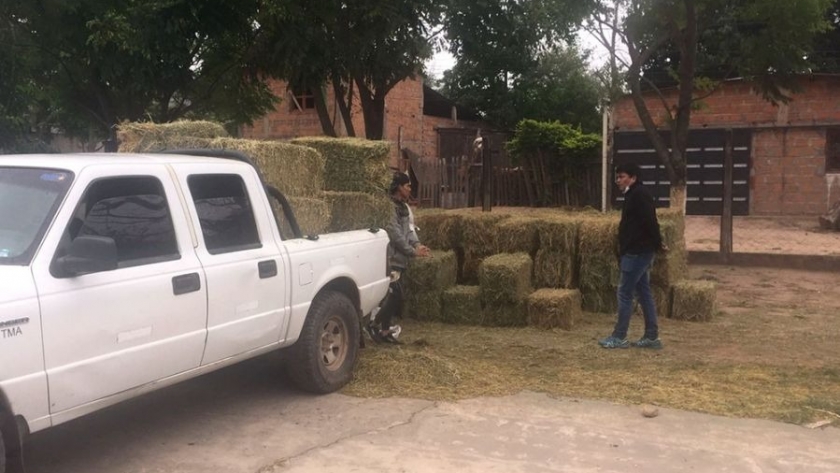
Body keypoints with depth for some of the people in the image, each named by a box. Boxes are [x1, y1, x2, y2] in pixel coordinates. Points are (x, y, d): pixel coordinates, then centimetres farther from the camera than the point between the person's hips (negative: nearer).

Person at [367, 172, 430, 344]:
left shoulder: (404, 207, 16)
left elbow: (410, 229, 12)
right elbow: (395, 234, -19)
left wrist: (417, 244, -7)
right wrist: (413, 252, -15)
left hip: (400, 258, 9)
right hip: (391, 258, -9)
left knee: (394, 295, 11)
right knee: (394, 294, -10)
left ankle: (385, 329, 19)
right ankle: (374, 324, 2)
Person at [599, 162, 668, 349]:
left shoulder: (639, 195, -15)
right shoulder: (633, 195, 17)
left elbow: (650, 221, -21)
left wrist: (658, 244, -14)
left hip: (637, 252, -10)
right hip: (638, 251, 10)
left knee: (625, 292, -4)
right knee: (643, 293, 11)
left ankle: (619, 337, 4)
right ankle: (652, 337, 16)